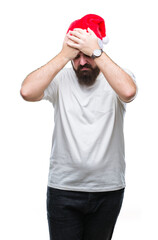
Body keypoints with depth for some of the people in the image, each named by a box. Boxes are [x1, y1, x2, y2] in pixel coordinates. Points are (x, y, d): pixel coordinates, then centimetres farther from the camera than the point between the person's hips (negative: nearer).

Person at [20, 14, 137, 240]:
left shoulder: (117, 76, -3)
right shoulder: (60, 78, -2)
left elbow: (128, 91, -27)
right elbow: (27, 91, -20)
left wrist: (95, 52, -23)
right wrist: (64, 55, -18)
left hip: (108, 189, 1)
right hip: (63, 188, -1)